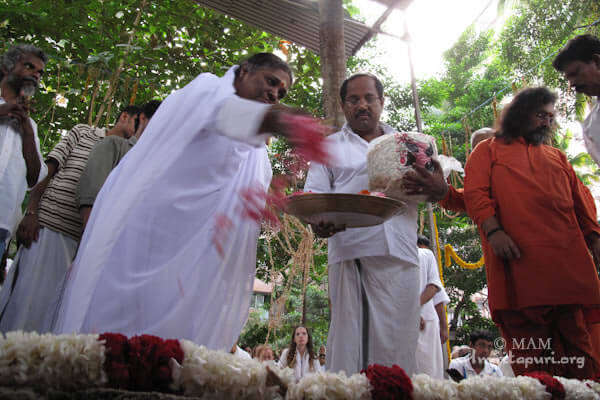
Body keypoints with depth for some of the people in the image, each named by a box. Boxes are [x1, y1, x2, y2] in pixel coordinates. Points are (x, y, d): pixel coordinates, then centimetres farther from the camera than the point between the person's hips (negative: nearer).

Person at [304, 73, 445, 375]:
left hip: (399, 252, 2)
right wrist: (318, 221, -14)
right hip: (351, 252, -1)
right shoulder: (330, 146, 19)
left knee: (396, 338, -2)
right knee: (348, 336, -6)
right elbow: (314, 195, 9)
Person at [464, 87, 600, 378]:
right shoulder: (489, 150, 15)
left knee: (576, 339, 4)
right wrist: (492, 230, -15)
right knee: (529, 353, -2)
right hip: (517, 259, -4)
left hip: (568, 260, 5)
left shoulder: (556, 157, 30)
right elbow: (474, 192, 0)